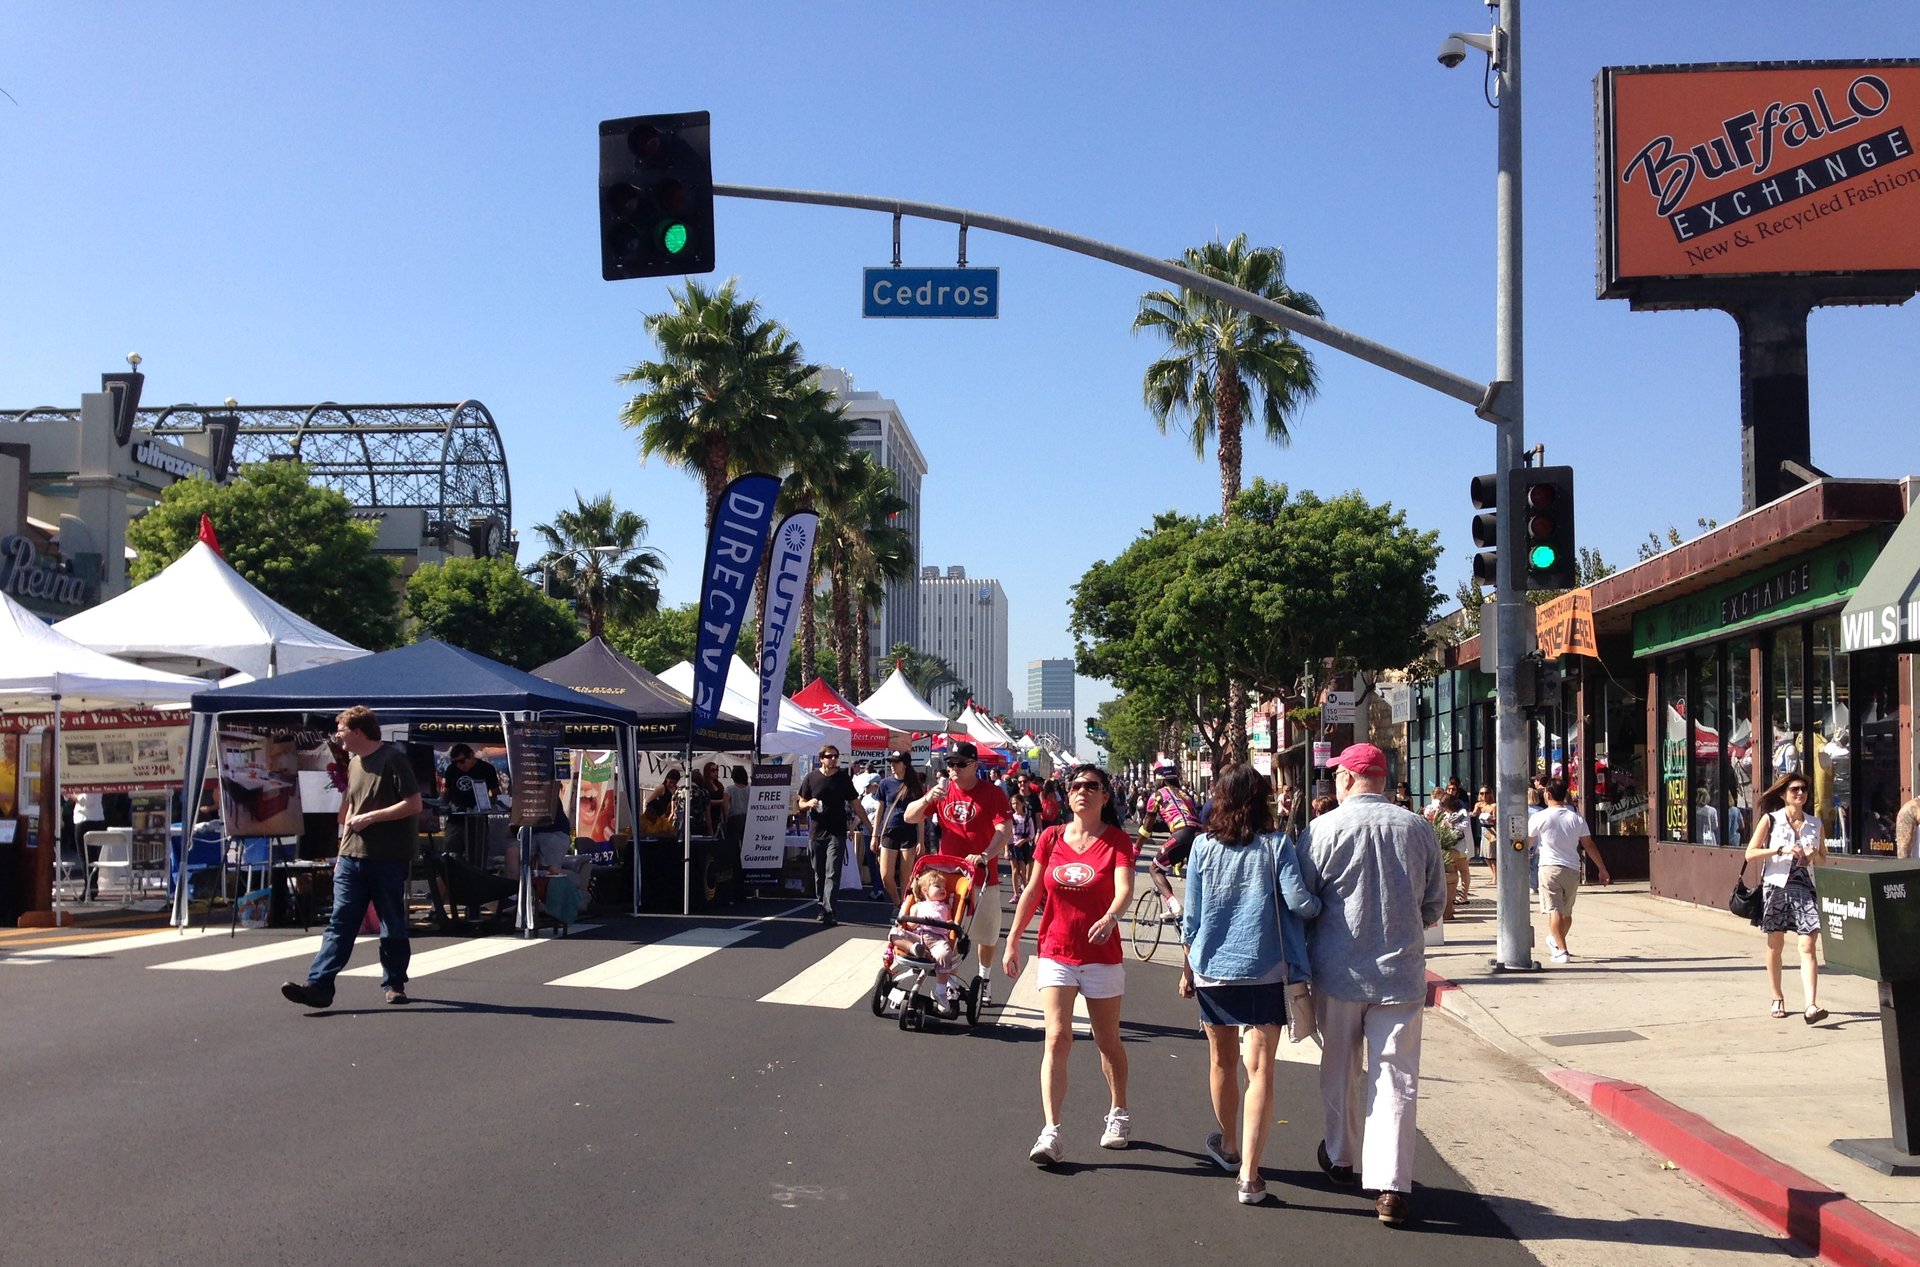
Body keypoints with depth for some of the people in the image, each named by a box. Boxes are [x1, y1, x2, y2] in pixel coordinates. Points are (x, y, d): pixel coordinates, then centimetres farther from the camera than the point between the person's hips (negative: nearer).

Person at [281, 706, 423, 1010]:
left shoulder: (393, 759, -8)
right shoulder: (354, 764, 16)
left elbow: (414, 804, -14)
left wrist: (370, 817, -16)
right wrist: (343, 851, 20)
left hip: (388, 859, -7)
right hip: (353, 857, 7)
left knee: (393, 926, 4)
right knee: (340, 922, -2)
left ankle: (394, 984, 17)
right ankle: (318, 986, -8)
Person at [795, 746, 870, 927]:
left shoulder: (843, 779, 5)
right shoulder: (811, 778, 5)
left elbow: (855, 804, 8)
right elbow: (801, 803, 11)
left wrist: (870, 827, 6)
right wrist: (809, 803, -13)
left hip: (837, 833, -2)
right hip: (816, 832, 2)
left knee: (832, 873, -11)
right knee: (819, 873, 8)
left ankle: (828, 912, -17)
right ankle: (822, 906, 21)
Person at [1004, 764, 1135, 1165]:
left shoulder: (1116, 841, -6)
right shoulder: (1052, 838, 2)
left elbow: (1124, 889, -22)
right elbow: (1033, 892, 10)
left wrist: (1111, 917, -43)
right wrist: (1013, 942, 10)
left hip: (1101, 954, -1)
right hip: (1056, 953, 1)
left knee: (1108, 1041, 13)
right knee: (1057, 1037, -11)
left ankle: (1119, 1114, 36)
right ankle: (1051, 1133, -13)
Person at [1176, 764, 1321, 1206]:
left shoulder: (1203, 846, 1)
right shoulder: (1276, 845, -4)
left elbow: (1192, 916, 4)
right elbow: (1298, 901, -14)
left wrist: (1187, 969, 14)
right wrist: (1320, 906, 9)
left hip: (1212, 969, 2)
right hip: (1264, 970, -2)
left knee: (1222, 1062, 19)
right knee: (1260, 1070, -3)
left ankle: (1229, 1147, 39)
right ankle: (1249, 1174, -10)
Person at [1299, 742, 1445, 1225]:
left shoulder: (1323, 830, -9)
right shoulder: (1419, 829, -1)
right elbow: (1435, 904, 8)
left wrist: (1302, 960, 15)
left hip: (1338, 970, -1)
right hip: (1402, 972, 1)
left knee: (1339, 1071, 17)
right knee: (1397, 1077, 2)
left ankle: (1340, 1159, 34)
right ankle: (1391, 1186, -3)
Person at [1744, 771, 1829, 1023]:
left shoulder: (1815, 824, 10)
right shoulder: (1770, 820, 1)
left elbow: (1823, 860, 18)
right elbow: (1750, 853, -4)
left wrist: (1814, 856, -5)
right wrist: (1781, 850, -14)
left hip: (1804, 887, 2)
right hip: (1776, 886, -1)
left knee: (1809, 945, -12)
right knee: (1775, 945, 8)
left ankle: (1811, 1005, -19)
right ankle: (1778, 999, 22)